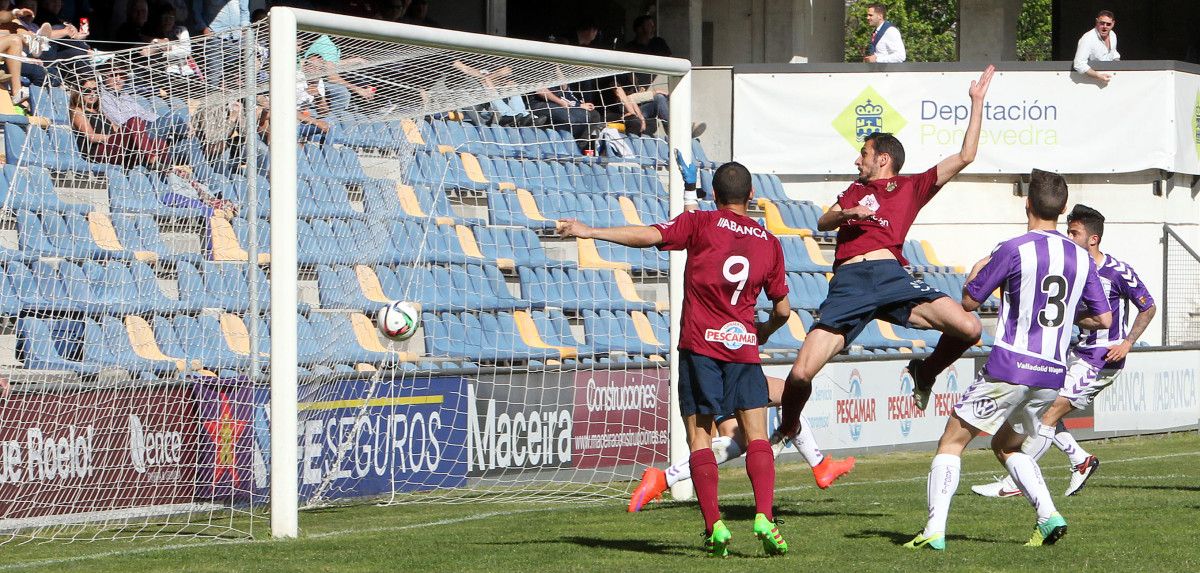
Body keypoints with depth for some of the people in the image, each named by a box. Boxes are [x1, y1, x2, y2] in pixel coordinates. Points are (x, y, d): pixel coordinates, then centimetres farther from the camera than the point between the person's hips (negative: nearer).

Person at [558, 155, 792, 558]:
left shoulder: (701, 224, 2)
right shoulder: (769, 242, 11)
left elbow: (651, 235, -13)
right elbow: (782, 309, 14)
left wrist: (591, 232, -14)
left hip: (700, 344, -2)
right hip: (743, 346, 2)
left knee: (699, 436, 1)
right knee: (756, 435, 2)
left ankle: (714, 527, -6)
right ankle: (764, 517, -15)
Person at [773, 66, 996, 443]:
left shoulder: (911, 186, 20)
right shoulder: (854, 191, 32)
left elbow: (965, 157, 15)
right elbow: (823, 223, 19)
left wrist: (977, 102, 15)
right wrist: (848, 213, -2)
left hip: (891, 274, -2)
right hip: (848, 283, 2)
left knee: (968, 328, -21)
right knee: (801, 373, -12)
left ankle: (925, 373, 7)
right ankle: (787, 429, 16)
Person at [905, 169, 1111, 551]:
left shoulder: (1013, 250, -10)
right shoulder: (1082, 258, 5)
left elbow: (969, 302, -3)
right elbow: (1103, 318, 10)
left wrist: (975, 274, 18)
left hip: (1010, 367, -6)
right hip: (1052, 375, 6)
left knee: (952, 442, 3)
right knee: (1006, 445, 25)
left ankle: (935, 530, -8)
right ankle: (1049, 516, 7)